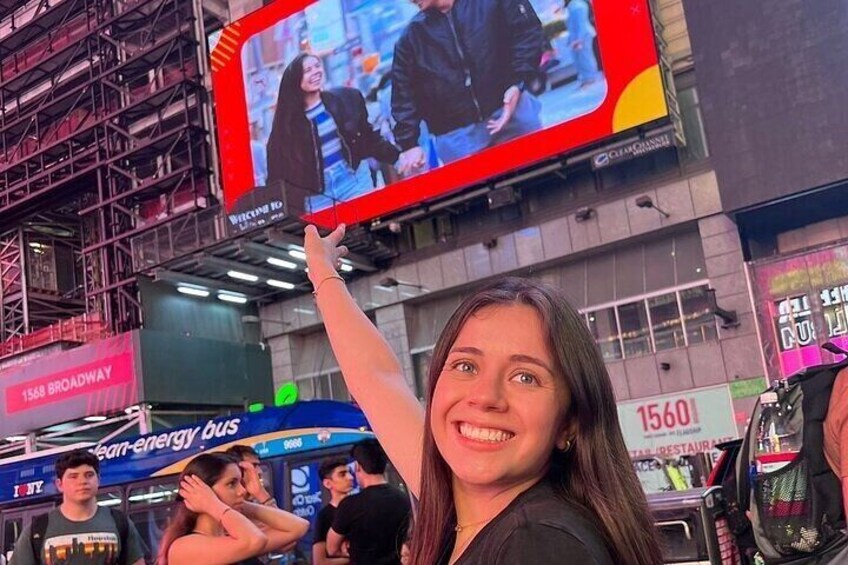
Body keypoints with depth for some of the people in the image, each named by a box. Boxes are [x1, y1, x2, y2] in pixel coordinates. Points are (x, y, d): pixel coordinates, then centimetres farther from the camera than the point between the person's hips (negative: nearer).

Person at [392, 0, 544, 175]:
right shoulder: (411, 37, 9)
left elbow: (528, 33, 0)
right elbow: (403, 95, 9)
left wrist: (517, 83, -13)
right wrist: (409, 144, 0)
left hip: (510, 106, -1)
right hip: (456, 136, 1)